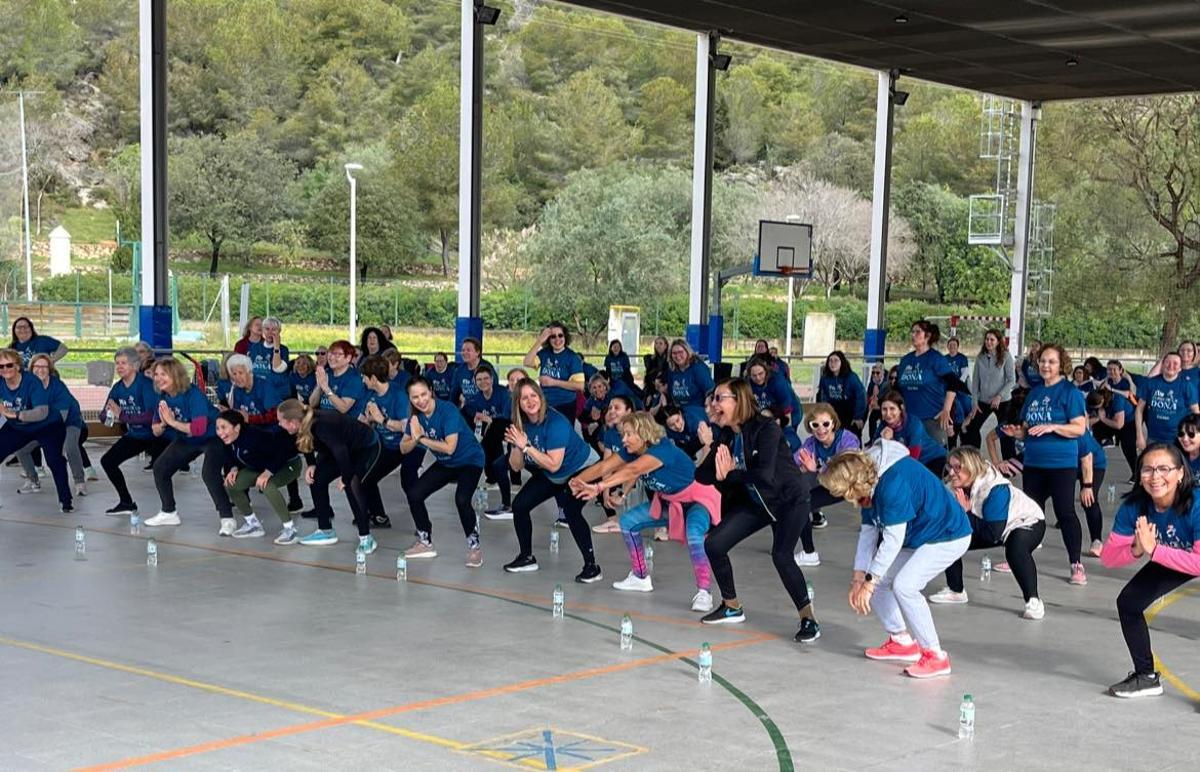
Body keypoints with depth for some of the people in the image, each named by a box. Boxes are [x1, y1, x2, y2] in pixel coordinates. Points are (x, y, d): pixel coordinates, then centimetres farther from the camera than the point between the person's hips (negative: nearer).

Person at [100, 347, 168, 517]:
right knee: (107, 461, 5)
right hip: (134, 436, 8)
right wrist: (109, 415, -25)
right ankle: (127, 503, 18)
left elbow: (151, 416, -33)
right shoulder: (118, 388, -2)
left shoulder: (145, 384, -24)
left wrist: (122, 416, -33)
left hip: (155, 436, -8)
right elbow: (103, 415, 0)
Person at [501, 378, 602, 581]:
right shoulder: (520, 425, -9)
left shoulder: (556, 422, -30)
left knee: (571, 511, -29)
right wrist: (517, 446, -26)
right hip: (549, 477, 8)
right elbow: (517, 466, -8)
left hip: (583, 468, -8)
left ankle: (592, 566, -21)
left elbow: (554, 465, -35)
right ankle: (527, 558, 21)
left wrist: (526, 447, -35)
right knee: (519, 505, 2)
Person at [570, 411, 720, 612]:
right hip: (669, 501, 9)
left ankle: (703, 592, -29)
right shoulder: (632, 451, -9)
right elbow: (603, 467, -17)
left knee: (694, 538, -36)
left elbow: (631, 471, -47)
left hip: (698, 500, -9)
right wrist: (577, 481, -33)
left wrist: (598, 487, -56)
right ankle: (641, 578, 16)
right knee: (628, 522, 3)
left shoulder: (662, 450, -34)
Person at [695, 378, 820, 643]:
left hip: (789, 499, -7)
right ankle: (732, 607, 16)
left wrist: (729, 475, -22)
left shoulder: (766, 429, -23)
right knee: (714, 544, -3)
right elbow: (703, 477, -3)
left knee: (781, 555, -25)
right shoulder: (724, 435, -3)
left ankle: (809, 619, -9)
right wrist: (708, 448, -23)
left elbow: (764, 474, -34)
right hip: (755, 501, 7)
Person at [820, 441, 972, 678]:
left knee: (904, 585, -23)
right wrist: (859, 578, -2)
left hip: (948, 536, -10)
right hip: (917, 538, 10)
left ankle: (936, 656, -13)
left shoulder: (894, 482, -30)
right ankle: (902, 641, 19)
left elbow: (893, 539, -29)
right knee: (876, 580, 6)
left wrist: (868, 581, -24)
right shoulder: (870, 484, -1)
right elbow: (868, 532, 3)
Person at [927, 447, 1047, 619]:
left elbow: (993, 534, -37)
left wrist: (966, 511, -32)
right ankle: (956, 591, 16)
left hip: (1029, 522, -8)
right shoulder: (954, 487, -15)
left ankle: (1033, 601, -26)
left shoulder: (996, 489, -36)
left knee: (1016, 548, -40)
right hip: (988, 527, 8)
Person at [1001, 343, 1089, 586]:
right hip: (1033, 463, 7)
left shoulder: (1070, 392, -7)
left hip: (1061, 463, -6)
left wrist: (1052, 427, -24)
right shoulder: (1035, 392, 13)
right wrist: (1017, 432, 0)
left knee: (1065, 512, -7)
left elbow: (1079, 428, -13)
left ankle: (1076, 565, -2)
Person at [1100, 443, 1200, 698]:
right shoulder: (1135, 506, -25)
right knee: (1128, 602, 1)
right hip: (1169, 559, 6)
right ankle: (1147, 677, 21)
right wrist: (1135, 550, -40)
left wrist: (1153, 549, -44)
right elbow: (1108, 557, -21)